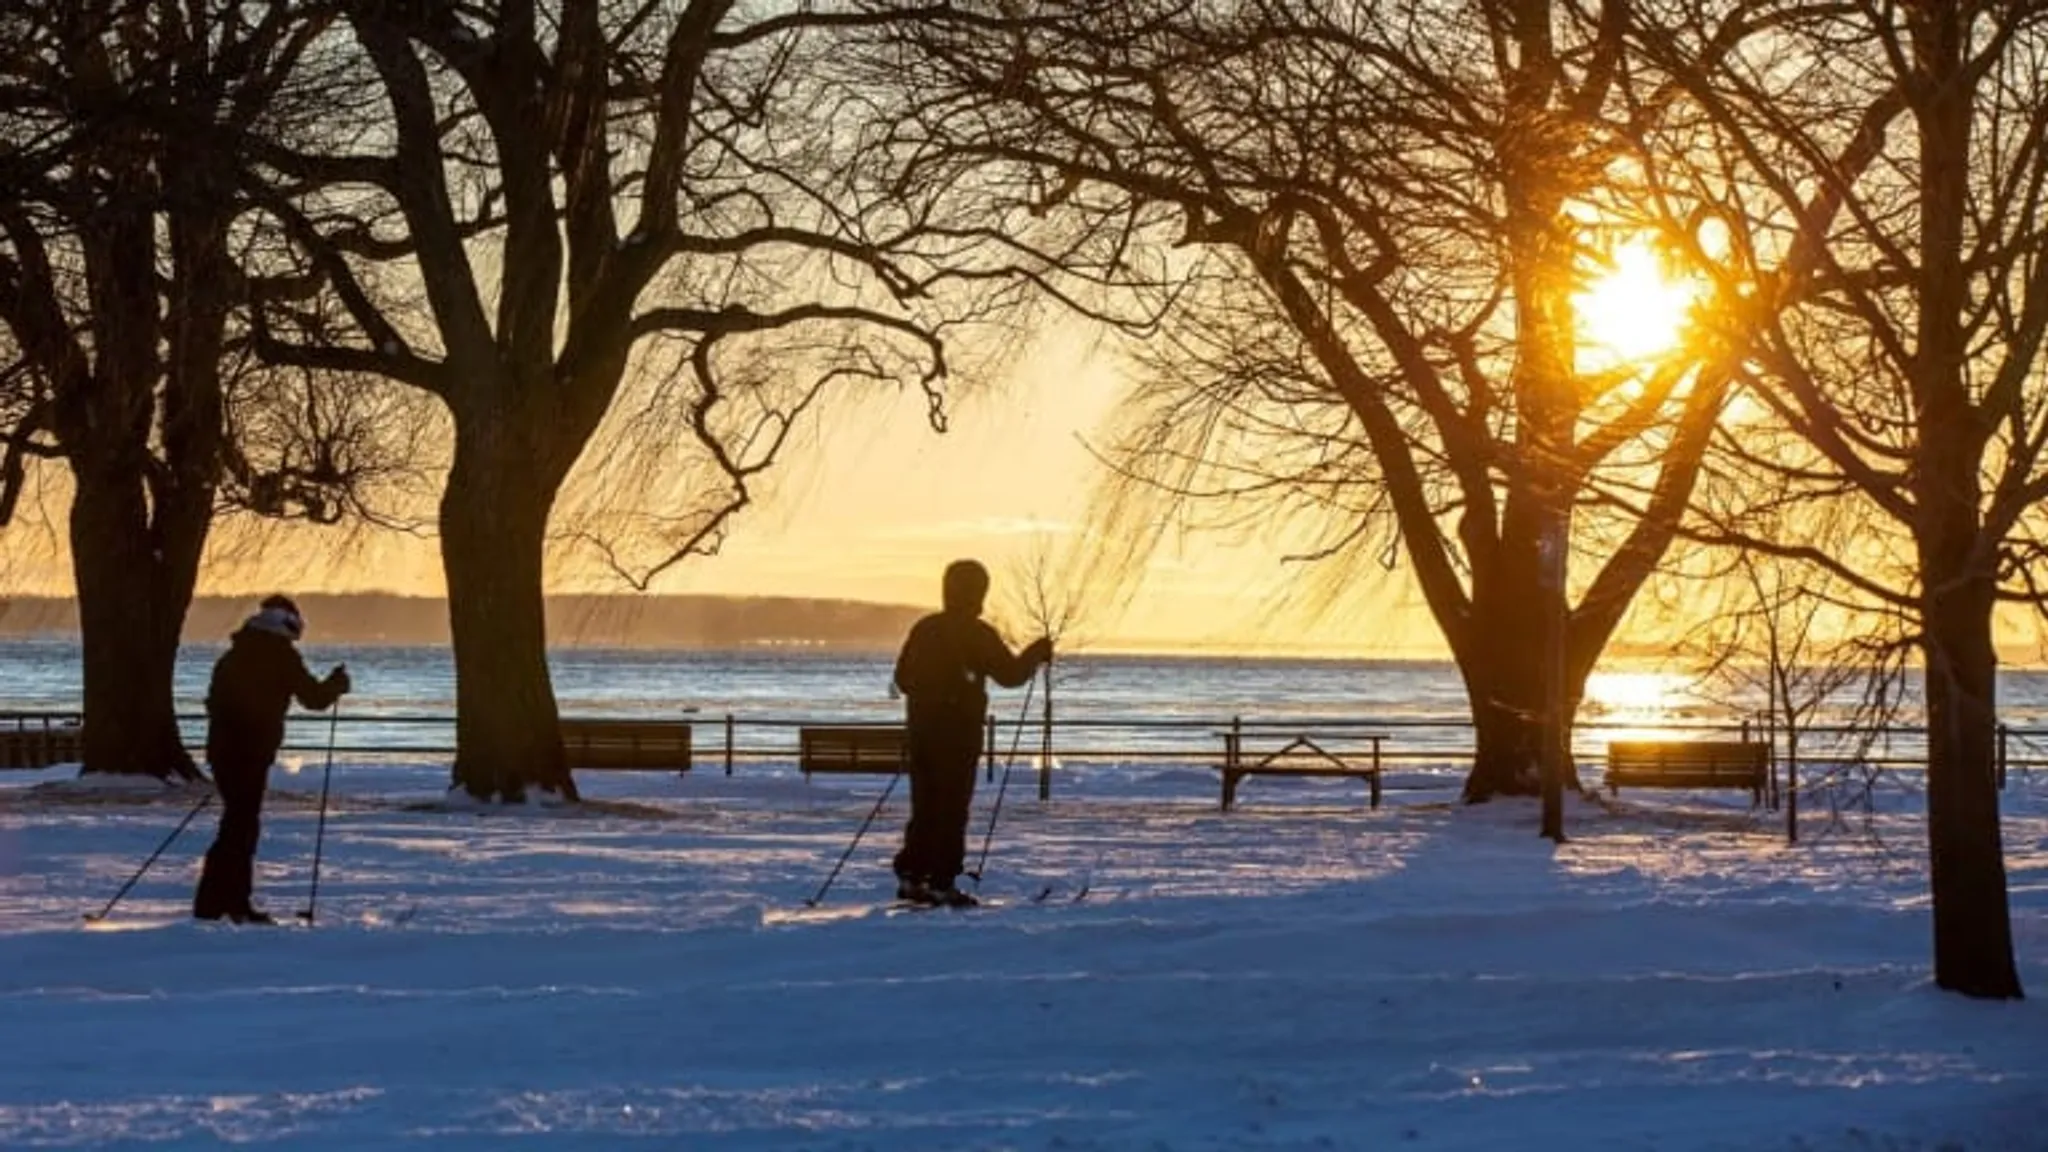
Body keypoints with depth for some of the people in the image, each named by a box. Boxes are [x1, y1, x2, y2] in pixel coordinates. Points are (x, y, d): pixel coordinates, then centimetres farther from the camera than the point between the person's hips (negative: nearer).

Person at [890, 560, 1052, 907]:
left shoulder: (924, 629, 7)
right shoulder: (976, 633, -11)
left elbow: (903, 677, 14)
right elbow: (1011, 675, -8)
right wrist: (1037, 652, 9)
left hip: (921, 729, 6)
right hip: (959, 733, -6)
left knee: (924, 807, 13)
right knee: (953, 809, -2)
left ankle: (910, 876, 10)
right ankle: (942, 882, -4)